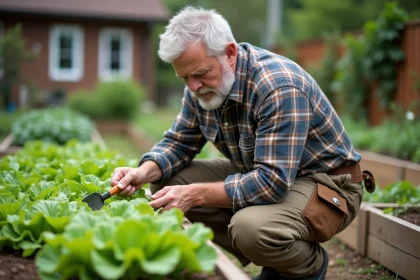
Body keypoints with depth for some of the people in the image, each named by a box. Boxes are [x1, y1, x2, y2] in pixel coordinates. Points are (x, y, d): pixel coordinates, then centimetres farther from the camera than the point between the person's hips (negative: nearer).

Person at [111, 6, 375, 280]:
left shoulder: (279, 86, -30)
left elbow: (272, 182, -34)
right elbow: (179, 142, 4)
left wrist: (195, 194, -33)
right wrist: (144, 172, -16)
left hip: (326, 184, -8)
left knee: (250, 227, -37)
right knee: (167, 184, -6)